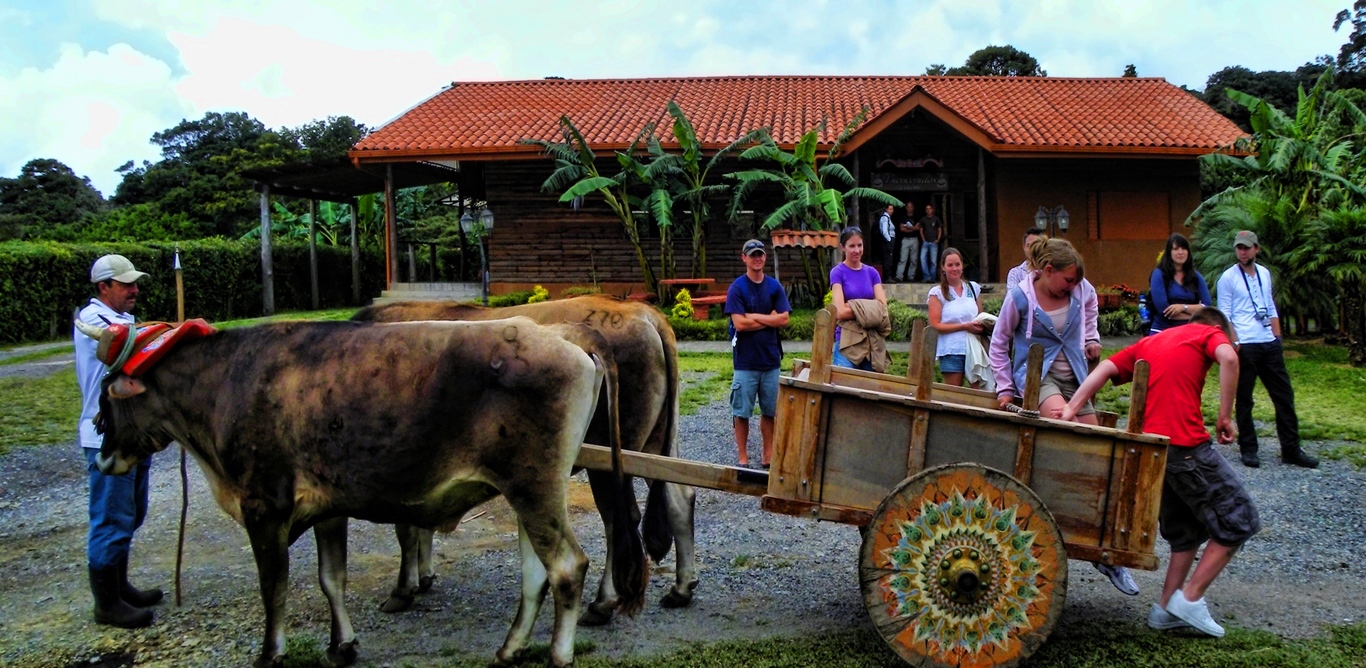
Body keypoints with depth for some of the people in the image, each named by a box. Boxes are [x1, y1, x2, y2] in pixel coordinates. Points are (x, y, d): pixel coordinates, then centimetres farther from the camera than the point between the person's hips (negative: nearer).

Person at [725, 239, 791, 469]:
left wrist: (754, 316, -10)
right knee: (742, 412, 3)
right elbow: (739, 323, -13)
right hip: (745, 361, -3)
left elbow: (784, 319, -4)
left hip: (770, 358, 3)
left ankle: (768, 456, 21)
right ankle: (743, 458, 14)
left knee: (769, 411, 10)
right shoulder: (737, 288, -5)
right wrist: (769, 319, -7)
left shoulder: (774, 287, 6)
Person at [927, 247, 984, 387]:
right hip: (951, 350, -3)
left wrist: (982, 325, -2)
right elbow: (935, 325, -6)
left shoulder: (973, 288, 13)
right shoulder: (937, 293, 1)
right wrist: (964, 326, -14)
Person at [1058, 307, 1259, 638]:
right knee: (1239, 520, 8)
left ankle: (1166, 608, 18)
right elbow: (1228, 358, -14)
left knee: (1186, 529, 20)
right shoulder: (1210, 333, 10)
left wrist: (1071, 409, 0)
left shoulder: (1148, 343, 25)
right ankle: (1190, 597, 4)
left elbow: (1105, 368, 10)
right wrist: (1225, 417, -9)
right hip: (1186, 444, -7)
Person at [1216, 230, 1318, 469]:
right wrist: (1234, 343, -16)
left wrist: (1278, 338, 12)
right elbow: (1224, 314, -7)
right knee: (1244, 400, 2)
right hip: (1245, 346, -6)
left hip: (1269, 344, 6)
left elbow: (1271, 309, 18)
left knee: (1284, 395, 7)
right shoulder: (1228, 277, -4)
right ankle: (1248, 449, 13)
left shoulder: (1264, 274, 13)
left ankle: (1291, 449, 14)